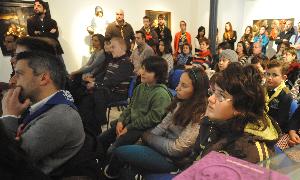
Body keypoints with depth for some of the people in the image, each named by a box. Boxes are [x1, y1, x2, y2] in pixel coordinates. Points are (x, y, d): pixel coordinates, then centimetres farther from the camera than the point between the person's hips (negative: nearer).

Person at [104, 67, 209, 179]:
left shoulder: (199, 116, -27)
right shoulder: (182, 102, -3)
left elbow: (177, 148, -23)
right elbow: (163, 125, 3)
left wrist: (148, 137, -12)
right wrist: (145, 136, -11)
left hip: (172, 159, -7)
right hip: (165, 145, 7)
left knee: (120, 152, -5)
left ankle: (110, 174, 28)